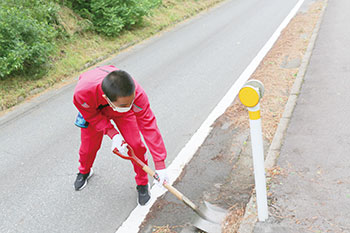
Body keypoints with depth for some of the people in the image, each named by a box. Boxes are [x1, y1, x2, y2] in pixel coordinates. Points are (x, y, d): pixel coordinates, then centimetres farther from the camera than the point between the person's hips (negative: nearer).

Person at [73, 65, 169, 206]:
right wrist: (113, 133, -34)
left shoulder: (136, 93, -44)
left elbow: (149, 126, -37)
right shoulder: (82, 93, -45)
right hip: (93, 111, 0)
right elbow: (92, 116, -21)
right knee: (89, 145, 7)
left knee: (135, 144, -10)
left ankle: (142, 184, 16)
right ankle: (84, 172, 44)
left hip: (122, 114, 0)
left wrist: (160, 165, -35)